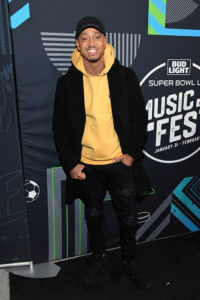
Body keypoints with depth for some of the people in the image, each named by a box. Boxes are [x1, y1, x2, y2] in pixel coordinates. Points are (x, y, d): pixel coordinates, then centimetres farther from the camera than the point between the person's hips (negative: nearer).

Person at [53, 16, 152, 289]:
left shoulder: (125, 76, -6)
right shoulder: (67, 83, -5)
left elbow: (139, 118, 0)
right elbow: (60, 127, 0)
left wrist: (132, 153, -7)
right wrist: (70, 163, -7)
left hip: (121, 163, 0)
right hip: (86, 166, 1)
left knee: (128, 217, 13)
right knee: (93, 214, 19)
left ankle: (130, 261, 38)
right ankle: (98, 256, 45)